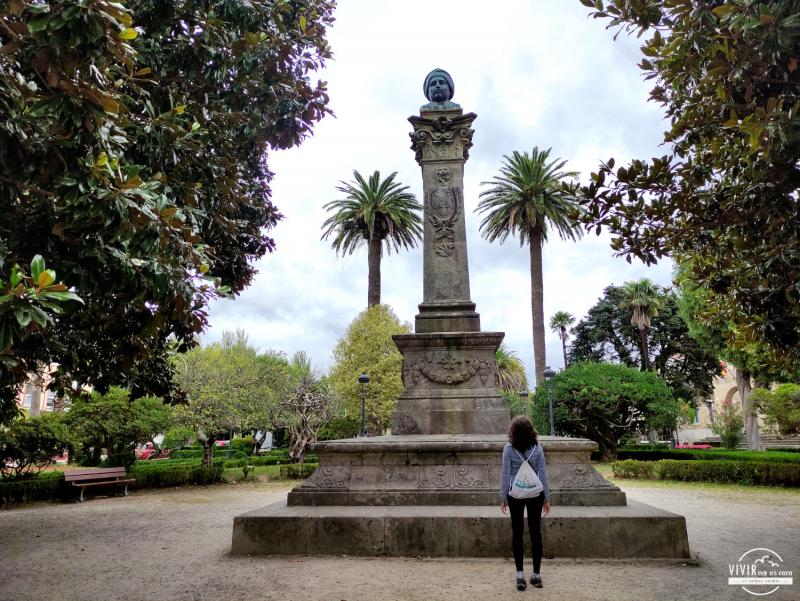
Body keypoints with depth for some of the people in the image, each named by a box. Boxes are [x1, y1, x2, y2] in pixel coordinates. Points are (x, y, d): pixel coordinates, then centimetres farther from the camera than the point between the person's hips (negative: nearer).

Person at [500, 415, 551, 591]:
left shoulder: (509, 448, -9)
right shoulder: (537, 447, -4)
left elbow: (505, 474, -7)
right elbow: (543, 473, -1)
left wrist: (503, 498, 1)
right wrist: (547, 498, 6)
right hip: (535, 493, 1)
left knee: (517, 532, 7)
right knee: (535, 532, 10)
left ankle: (520, 574, 6)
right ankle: (536, 574, 15)